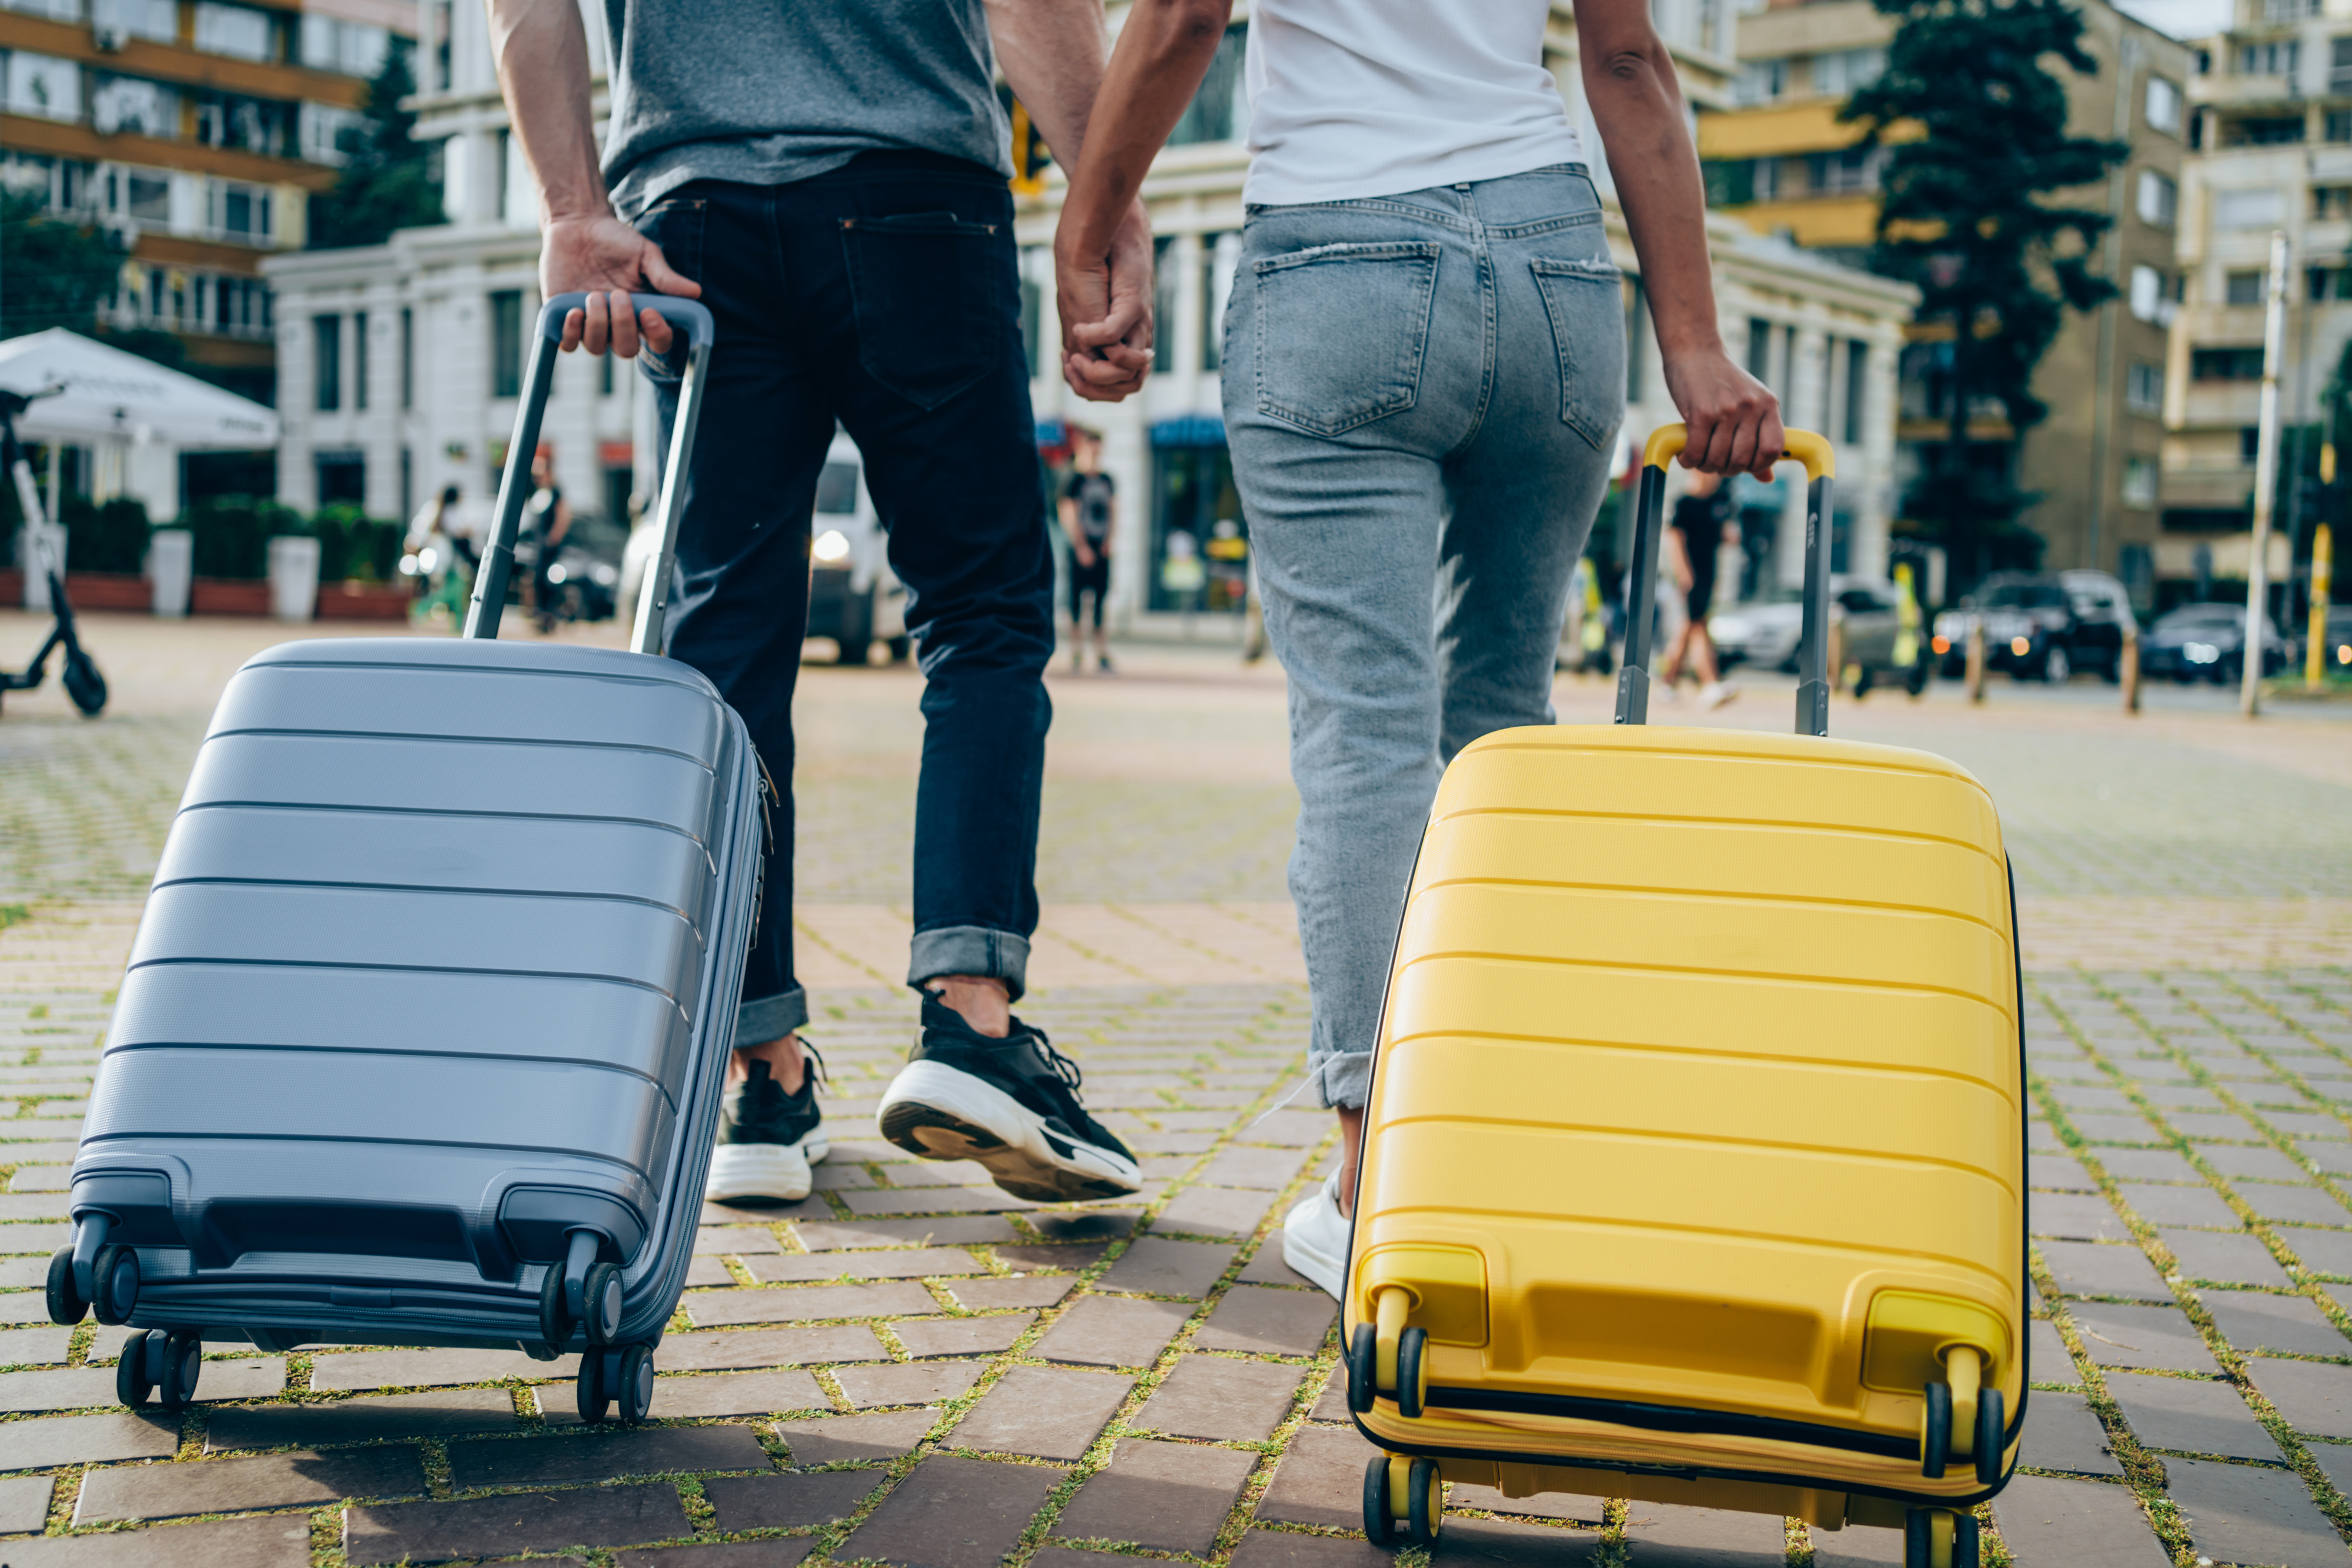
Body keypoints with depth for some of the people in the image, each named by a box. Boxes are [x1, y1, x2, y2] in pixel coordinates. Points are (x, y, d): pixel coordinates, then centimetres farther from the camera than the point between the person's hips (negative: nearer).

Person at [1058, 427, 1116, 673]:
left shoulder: (1106, 481, 11)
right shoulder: (1076, 480, -6)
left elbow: (1114, 511, 17)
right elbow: (1068, 515, -8)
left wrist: (1109, 539, 5)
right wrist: (1081, 546, -12)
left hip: (1102, 549, 5)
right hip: (1081, 548, -5)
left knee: (1101, 599, 3)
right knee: (1078, 598, -3)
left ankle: (1102, 654, 5)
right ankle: (1077, 652, 3)